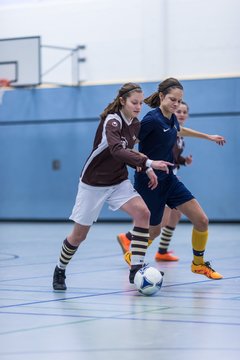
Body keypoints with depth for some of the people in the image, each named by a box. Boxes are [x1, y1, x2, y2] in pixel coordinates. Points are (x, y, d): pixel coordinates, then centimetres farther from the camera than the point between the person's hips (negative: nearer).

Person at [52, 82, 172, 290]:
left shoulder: (135, 125, 1)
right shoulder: (112, 121, -23)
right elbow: (116, 150, -42)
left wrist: (146, 170, 1)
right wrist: (148, 162, -52)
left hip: (119, 182, 6)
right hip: (94, 183, -6)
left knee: (143, 212, -21)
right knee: (79, 235, 5)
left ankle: (136, 269, -20)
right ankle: (60, 271, 31)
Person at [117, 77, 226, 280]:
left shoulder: (172, 118, 4)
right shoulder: (152, 119, -21)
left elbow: (179, 131, 29)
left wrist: (208, 137, 37)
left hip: (169, 180, 7)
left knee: (202, 221, 0)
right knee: (154, 231, 7)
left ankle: (199, 264, 21)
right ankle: (131, 254, 38)